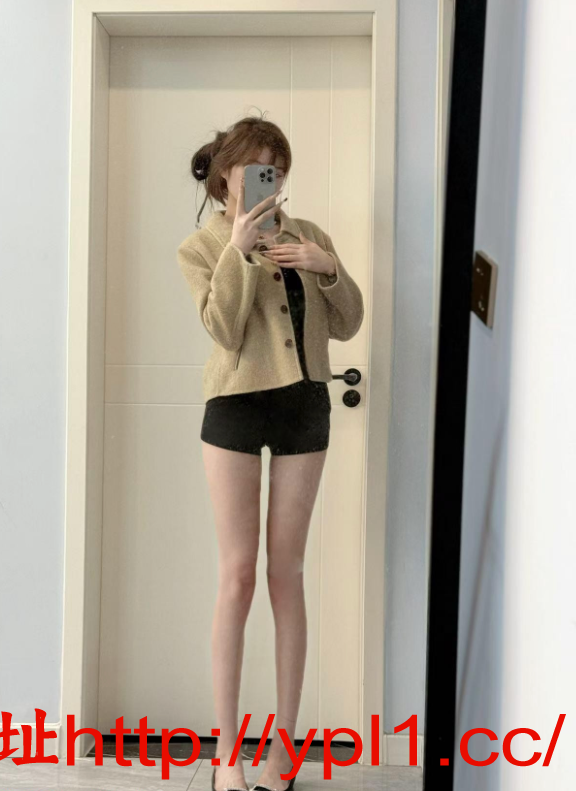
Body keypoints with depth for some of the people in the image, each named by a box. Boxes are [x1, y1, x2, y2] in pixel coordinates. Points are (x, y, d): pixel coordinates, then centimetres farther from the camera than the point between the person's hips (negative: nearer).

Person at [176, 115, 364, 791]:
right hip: (236, 407, -2)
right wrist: (238, 249, -17)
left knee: (286, 574, 7)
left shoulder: (306, 236, 10)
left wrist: (329, 268, -9)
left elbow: (347, 326, 6)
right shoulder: (200, 248, 2)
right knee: (237, 575, -1)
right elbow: (225, 332, -13)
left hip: (303, 406, 3)